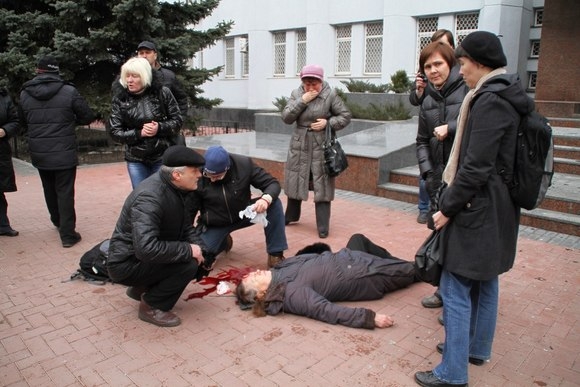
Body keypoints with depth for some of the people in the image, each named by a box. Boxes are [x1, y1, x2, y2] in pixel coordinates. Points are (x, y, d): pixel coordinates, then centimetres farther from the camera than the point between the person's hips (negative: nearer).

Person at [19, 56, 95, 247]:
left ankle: (57, 221, 41)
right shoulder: (69, 92, -11)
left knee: (49, 190, 21)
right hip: (64, 154, -4)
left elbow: (23, 123, 9)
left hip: (38, 154, 4)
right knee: (65, 193, 1)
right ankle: (67, 234, 2)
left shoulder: (24, 94, 1)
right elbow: (88, 116, -4)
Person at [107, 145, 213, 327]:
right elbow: (146, 249, -39)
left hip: (143, 254, 9)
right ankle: (151, 306, -2)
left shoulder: (172, 188, -2)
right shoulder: (150, 197, -30)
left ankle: (142, 288, 15)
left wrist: (200, 250, -11)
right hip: (127, 263, -9)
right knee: (188, 263, -24)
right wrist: (188, 250, -28)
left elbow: (185, 226, 6)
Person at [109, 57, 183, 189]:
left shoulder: (162, 93, -6)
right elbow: (114, 131, -3)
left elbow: (178, 120, -2)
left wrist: (160, 128, -20)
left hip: (162, 157, -1)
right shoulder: (120, 98, -3)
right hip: (135, 160, 1)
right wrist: (139, 133, -18)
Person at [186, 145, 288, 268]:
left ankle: (276, 254, -14)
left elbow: (272, 183, -16)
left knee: (274, 203, -24)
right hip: (214, 225, 0)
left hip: (243, 214, 0)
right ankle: (224, 241, 17)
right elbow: (189, 210, -11)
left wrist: (266, 199, -38)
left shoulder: (244, 164, -22)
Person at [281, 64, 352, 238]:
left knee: (322, 185, -3)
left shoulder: (330, 95, -5)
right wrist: (302, 101, -15)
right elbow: (286, 118, -6)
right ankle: (291, 216, 34)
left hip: (321, 146, -3)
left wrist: (328, 123, -16)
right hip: (299, 146, 4)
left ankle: (323, 227, 5)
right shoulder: (296, 94, 3)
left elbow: (345, 116, -2)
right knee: (295, 181, 13)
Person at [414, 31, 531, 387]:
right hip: (498, 207, 10)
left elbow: (476, 168, -23)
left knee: (456, 288, -2)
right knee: (485, 282, 20)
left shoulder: (489, 102, -19)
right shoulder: (509, 97, 11)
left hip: (478, 210, -10)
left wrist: (447, 206, -14)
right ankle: (477, 348, 37)